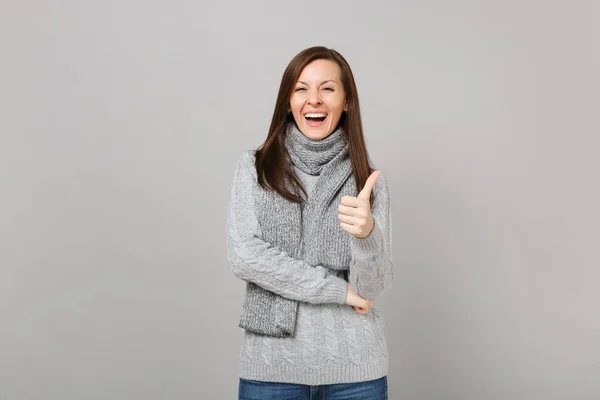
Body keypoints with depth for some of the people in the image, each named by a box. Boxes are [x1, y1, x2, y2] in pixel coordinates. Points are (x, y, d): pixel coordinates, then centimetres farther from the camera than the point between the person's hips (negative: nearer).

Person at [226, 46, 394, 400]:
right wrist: (339, 290, -10)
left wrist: (367, 232, -27)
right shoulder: (254, 168, 0)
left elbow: (371, 286, -7)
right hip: (271, 362, 0)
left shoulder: (369, 183, -1)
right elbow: (243, 256, -10)